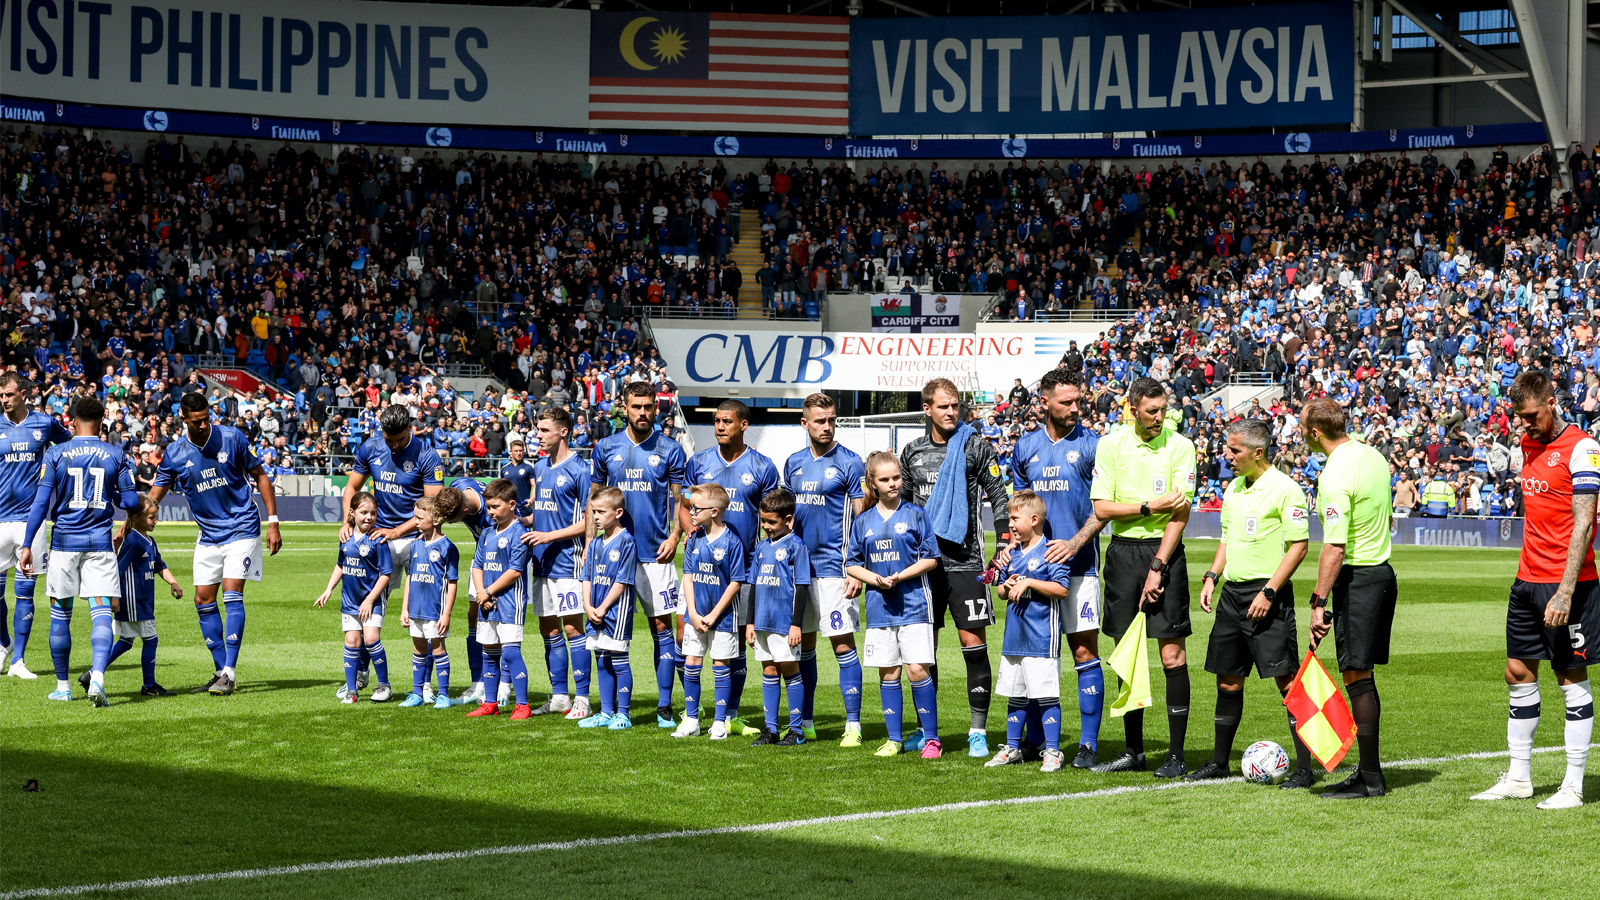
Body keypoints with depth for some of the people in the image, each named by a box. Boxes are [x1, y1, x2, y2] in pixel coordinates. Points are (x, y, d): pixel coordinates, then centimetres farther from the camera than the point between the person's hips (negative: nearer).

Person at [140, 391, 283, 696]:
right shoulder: (174, 453, -5)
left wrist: (273, 522, -5)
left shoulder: (232, 438, -10)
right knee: (203, 600, 2)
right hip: (208, 535, 4)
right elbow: (154, 496, 3)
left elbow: (260, 476, -1)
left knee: (232, 596, -14)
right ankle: (222, 670, 13)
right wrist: (127, 525, -9)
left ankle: (229, 673, -14)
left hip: (241, 530, -4)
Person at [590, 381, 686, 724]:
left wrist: (675, 535, -10)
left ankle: (664, 706, 0)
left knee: (662, 626, -3)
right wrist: (589, 542, 4)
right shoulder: (605, 448, 7)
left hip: (654, 554, -2)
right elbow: (594, 499, 12)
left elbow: (679, 499, 4)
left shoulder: (669, 450, 3)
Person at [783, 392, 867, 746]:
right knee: (803, 643, 10)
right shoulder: (794, 463, 11)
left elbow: (861, 520, -6)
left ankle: (853, 724, -4)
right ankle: (804, 722, 17)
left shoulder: (849, 463, -4)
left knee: (842, 643, -7)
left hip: (834, 566, -5)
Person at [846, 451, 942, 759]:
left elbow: (931, 558, -2)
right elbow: (851, 564, 12)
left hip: (913, 603, -4)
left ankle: (931, 739, -3)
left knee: (917, 669, -9)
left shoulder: (915, 515, 0)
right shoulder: (863, 522, 9)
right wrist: (875, 579, -7)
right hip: (879, 606, 4)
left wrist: (900, 576, -13)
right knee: (888, 673, 6)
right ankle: (894, 739, 14)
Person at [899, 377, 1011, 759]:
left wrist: (1004, 546, -8)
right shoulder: (912, 452, 11)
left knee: (974, 645, -6)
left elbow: (999, 496, 0)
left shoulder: (976, 447, 0)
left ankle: (978, 732, -2)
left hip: (964, 561, -4)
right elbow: (903, 502, 20)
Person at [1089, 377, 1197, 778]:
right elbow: (1101, 508, 1)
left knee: (1172, 654, -6)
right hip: (1123, 551, 3)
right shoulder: (1111, 445, 4)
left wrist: (1158, 567, -11)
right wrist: (1149, 508, -10)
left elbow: (1180, 513, -6)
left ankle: (1176, 755, -3)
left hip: (1165, 551, -3)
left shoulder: (1179, 446, -2)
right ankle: (1133, 750, 15)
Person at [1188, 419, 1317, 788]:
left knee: (1286, 679, -8)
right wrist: (1211, 577, 11)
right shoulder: (1233, 488, 13)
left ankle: (1304, 767, -5)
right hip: (1232, 592, 8)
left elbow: (1298, 546, -13)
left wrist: (1268, 592, -17)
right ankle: (1219, 762, 21)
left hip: (1268, 595, -8)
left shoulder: (1285, 489, -11)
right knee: (1228, 680, 11)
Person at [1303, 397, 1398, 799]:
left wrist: (1319, 601, -20)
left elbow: (1334, 547, -22)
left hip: (1356, 579, -9)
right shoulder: (1372, 456, 9)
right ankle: (1367, 771, 18)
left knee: (1356, 676, -5)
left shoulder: (1335, 475, -19)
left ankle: (1369, 778, -4)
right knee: (1363, 676, 14)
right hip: (1382, 572, 9)